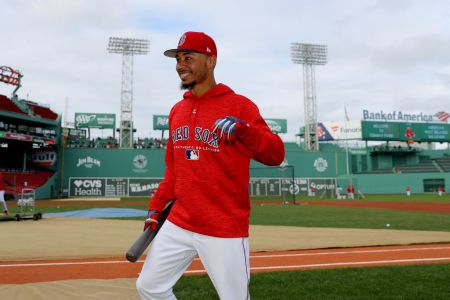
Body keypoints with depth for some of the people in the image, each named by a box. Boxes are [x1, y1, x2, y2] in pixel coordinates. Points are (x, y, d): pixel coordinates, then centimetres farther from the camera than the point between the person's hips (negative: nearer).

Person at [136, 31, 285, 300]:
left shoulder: (239, 106, -9)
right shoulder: (177, 110, 11)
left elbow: (276, 155, -17)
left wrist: (243, 129, -33)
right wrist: (156, 206, 13)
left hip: (226, 230, -6)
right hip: (178, 225, 6)